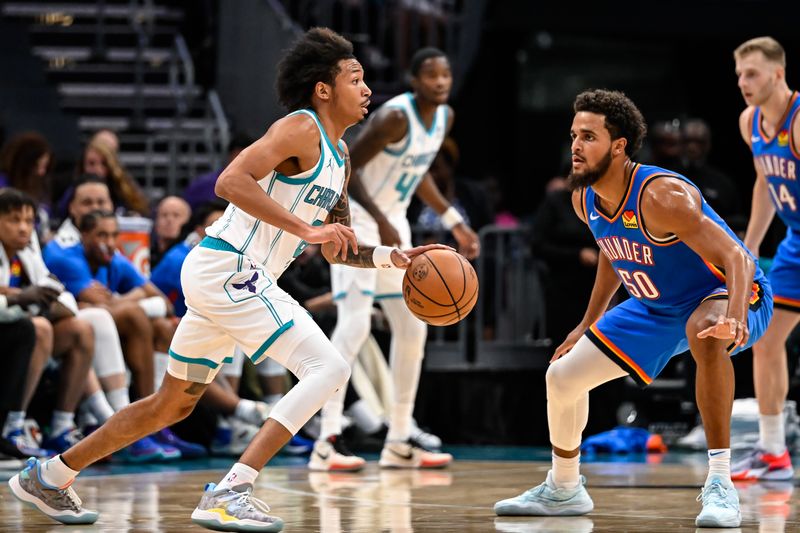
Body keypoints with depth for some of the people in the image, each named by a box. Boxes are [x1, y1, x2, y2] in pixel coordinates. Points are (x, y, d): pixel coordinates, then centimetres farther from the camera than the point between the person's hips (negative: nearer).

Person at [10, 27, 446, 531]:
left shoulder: (339, 156, 18)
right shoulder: (301, 129, -11)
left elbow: (337, 248, 24)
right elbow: (231, 181, -25)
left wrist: (394, 257, 7)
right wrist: (306, 229, -25)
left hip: (234, 279, 10)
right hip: (226, 268, -10)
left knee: (174, 402, 20)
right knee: (329, 369, -17)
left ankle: (50, 476, 30)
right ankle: (230, 493, -23)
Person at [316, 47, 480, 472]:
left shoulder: (445, 117, 3)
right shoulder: (395, 117, -23)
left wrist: (454, 222, 16)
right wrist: (381, 222, -29)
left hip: (393, 223, 9)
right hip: (358, 220, -9)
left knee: (412, 329, 8)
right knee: (355, 325, -18)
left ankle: (399, 442, 15)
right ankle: (328, 442, -18)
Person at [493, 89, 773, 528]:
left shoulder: (660, 196, -33)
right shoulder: (584, 199, -8)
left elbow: (737, 258, -37)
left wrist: (734, 318, -55)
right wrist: (588, 324, 19)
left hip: (727, 294, -8)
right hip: (658, 307, 8)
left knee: (704, 332, -44)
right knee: (561, 376, 6)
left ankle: (720, 484, -37)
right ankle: (563, 491, 31)